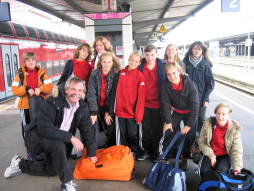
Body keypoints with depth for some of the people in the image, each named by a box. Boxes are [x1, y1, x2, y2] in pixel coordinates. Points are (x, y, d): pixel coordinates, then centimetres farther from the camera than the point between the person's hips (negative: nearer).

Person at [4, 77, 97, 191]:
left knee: (52, 170, 6)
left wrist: (91, 154, -6)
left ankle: (21, 164, 28)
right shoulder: (53, 102, -25)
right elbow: (44, 128, -34)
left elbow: (88, 130, -3)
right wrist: (70, 138, -37)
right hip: (38, 136, -6)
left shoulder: (83, 108, -8)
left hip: (61, 141, 6)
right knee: (58, 144, -36)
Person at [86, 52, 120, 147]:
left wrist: (108, 112, -6)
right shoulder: (94, 74, -6)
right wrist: (93, 112, -15)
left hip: (109, 108, 0)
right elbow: (91, 93, -10)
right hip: (97, 107, 0)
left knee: (111, 132, 1)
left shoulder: (116, 75, -7)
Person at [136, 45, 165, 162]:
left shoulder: (162, 66, -5)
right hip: (144, 103, 2)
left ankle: (156, 152, 26)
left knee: (157, 129, 10)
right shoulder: (140, 66, -1)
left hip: (158, 103, -1)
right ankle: (146, 150, 28)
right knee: (146, 128, 12)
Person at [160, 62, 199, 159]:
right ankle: (169, 157, 13)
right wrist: (168, 121, -17)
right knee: (169, 134, -5)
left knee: (189, 136, -1)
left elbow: (194, 105, -22)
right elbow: (165, 103, -13)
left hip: (189, 113, -2)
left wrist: (189, 124, -22)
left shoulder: (189, 83, -25)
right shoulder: (165, 85, -19)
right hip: (175, 112, 2)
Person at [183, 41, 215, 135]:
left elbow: (210, 82, -3)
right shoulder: (186, 62, 1)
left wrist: (206, 98, -8)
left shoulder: (205, 64, -4)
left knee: (201, 119, 9)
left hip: (201, 97, -1)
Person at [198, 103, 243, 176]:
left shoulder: (234, 128, -17)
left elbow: (237, 150, -18)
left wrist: (237, 169, -29)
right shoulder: (208, 123, -15)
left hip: (225, 155, -1)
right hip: (211, 154, 1)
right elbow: (201, 142, -6)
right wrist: (211, 155, -18)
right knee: (204, 171, -22)